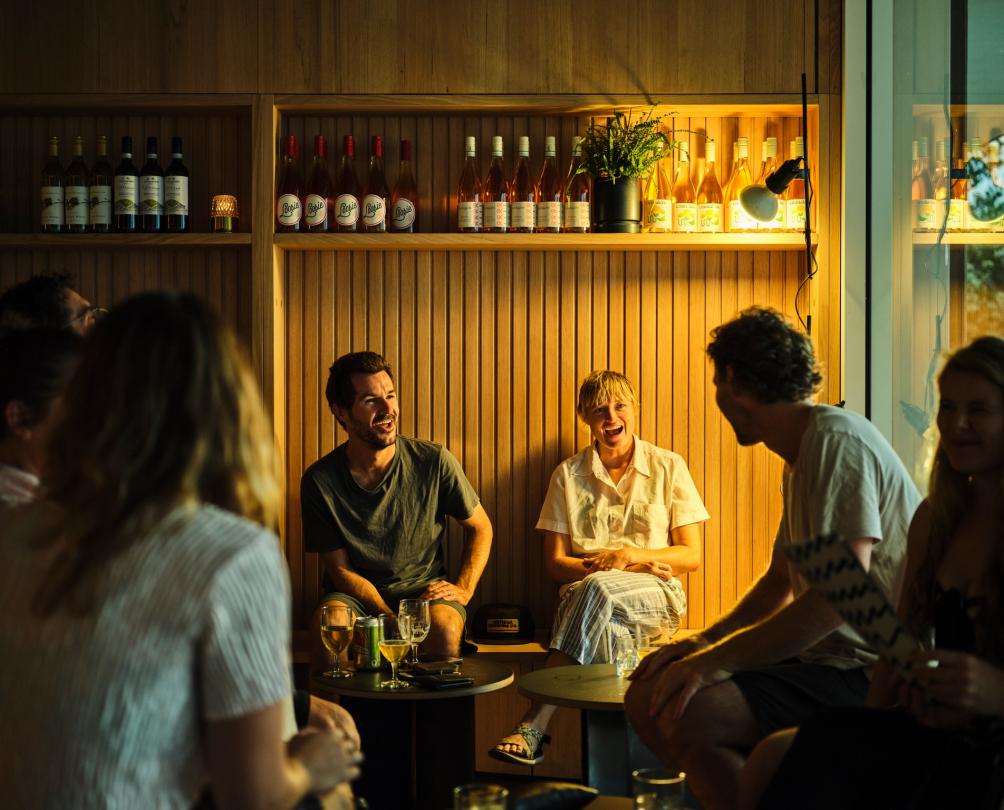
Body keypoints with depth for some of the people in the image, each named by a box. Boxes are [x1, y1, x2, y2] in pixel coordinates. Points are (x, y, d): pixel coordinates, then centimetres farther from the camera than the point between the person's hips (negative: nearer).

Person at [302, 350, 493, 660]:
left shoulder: (434, 462, -8)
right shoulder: (320, 481, -9)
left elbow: (480, 527, 7)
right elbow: (340, 568, -5)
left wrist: (463, 588, -7)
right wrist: (390, 618, -19)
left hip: (424, 588, 0)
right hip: (358, 592, 0)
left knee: (445, 628, -33)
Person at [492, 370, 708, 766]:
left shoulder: (668, 467, 7)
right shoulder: (568, 475, 10)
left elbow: (691, 556, 4)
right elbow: (555, 563, 7)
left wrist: (630, 555, -11)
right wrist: (600, 564, -12)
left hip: (655, 599, -1)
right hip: (582, 596, 1)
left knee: (595, 589, -36)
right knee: (604, 627, -38)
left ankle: (533, 726, -41)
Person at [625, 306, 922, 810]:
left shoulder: (837, 440, -15)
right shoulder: (799, 457, 18)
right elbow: (781, 580, 27)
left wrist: (720, 661, -21)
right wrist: (707, 641, 12)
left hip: (871, 673, -10)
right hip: (825, 656, 10)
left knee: (691, 715, -28)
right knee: (648, 699, 2)